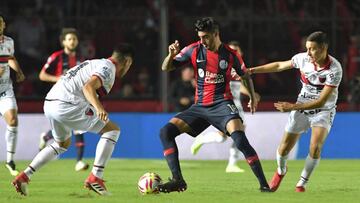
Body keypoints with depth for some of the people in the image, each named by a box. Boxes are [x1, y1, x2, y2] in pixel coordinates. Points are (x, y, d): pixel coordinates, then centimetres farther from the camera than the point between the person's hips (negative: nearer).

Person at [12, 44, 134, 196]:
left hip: (49, 103, 9)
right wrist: (99, 108, -37)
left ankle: (24, 176, 24)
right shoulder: (108, 68, -5)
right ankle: (95, 178, -5)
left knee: (62, 144, 33)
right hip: (67, 106, -9)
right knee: (112, 130, 0)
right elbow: (88, 87, -22)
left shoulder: (96, 63, 24)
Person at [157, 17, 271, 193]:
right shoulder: (194, 50, 1)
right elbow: (166, 68, 2)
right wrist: (171, 55, -18)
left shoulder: (230, 55, -2)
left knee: (240, 139, -28)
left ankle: (263, 184, -22)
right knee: (166, 132, -11)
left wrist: (252, 98, 14)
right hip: (200, 106, 4)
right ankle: (177, 180, -11)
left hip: (222, 105, -4)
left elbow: (245, 76, 17)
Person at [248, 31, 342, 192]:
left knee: (315, 147, -26)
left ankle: (302, 183, -3)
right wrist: (251, 70, 2)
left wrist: (292, 107, -32)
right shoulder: (303, 58, -15)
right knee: (283, 150, 0)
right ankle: (281, 171, 35)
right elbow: (280, 65, 5)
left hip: (323, 111, -3)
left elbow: (321, 101, -28)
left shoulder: (334, 69, -27)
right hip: (301, 108, 3)